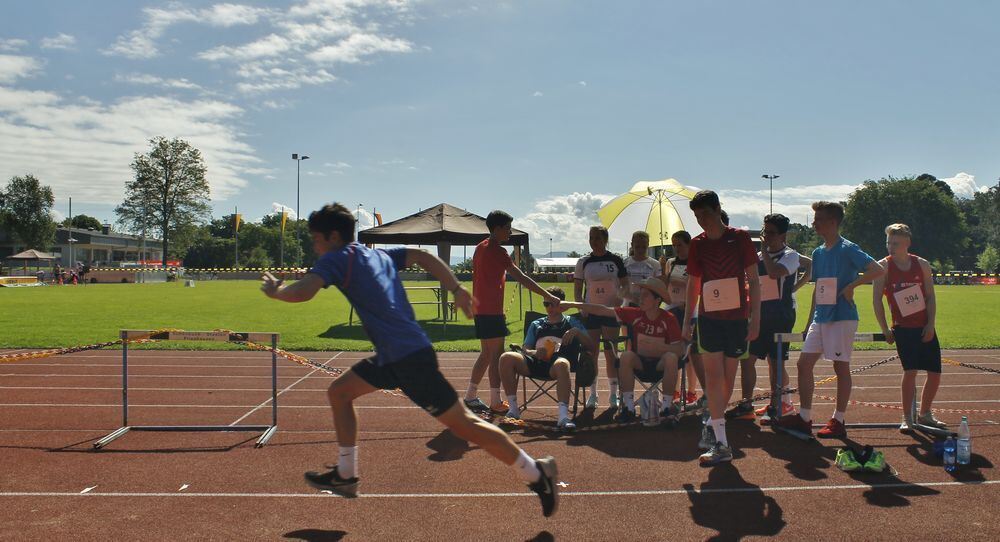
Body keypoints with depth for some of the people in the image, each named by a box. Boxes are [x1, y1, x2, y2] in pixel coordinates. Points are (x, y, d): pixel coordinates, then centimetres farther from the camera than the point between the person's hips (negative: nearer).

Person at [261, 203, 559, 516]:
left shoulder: (336, 259, -7)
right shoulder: (379, 255, 18)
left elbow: (302, 292, -20)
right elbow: (423, 256, 16)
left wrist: (274, 291, 1)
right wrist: (456, 290, 12)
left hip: (409, 358, -10)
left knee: (462, 424, -3)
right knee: (339, 392, 17)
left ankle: (536, 473, 6)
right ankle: (345, 476, 25)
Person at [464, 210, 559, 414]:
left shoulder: (481, 248, 15)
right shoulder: (497, 251, -14)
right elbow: (521, 277, -19)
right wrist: (546, 296, -18)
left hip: (481, 309, 9)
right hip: (492, 311, -9)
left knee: (486, 354, 15)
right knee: (497, 355, -3)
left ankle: (470, 396, 18)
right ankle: (496, 402, 1)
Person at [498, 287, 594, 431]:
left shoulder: (572, 323, 23)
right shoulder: (536, 325, 30)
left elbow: (591, 347, 13)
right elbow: (525, 350, 21)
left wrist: (577, 332, -5)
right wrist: (535, 352, -3)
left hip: (555, 364, -3)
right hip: (535, 364, 3)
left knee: (562, 364, -42)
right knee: (506, 358, -25)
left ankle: (563, 416, -51)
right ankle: (513, 410, -19)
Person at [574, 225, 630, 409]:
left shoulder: (615, 260, 2)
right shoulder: (583, 262, 4)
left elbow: (625, 285, 5)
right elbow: (577, 290, 6)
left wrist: (620, 297, -13)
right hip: (590, 312, 1)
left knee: (610, 353, 0)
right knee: (591, 354, 2)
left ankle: (614, 394, 9)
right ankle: (592, 394, 12)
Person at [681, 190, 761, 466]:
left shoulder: (740, 238, -2)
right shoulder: (697, 244, 5)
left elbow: (753, 280, -1)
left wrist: (755, 316, -7)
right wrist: (687, 321, 9)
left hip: (737, 316, -1)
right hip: (709, 317, 1)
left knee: (728, 376, 7)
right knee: (713, 375, -8)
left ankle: (713, 424, 29)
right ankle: (720, 443, -8)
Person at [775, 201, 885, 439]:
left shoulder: (847, 249, -9)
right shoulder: (818, 252, 13)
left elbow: (878, 270, -19)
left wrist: (851, 286, -18)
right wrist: (809, 321, 18)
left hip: (842, 317, -8)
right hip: (820, 318, 8)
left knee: (841, 367, 0)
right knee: (804, 363, 4)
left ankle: (838, 422, 9)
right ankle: (804, 418, 11)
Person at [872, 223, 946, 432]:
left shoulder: (922, 264, 2)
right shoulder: (883, 267, -6)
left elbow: (930, 297, 4)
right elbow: (876, 300, -5)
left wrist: (931, 325, -5)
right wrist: (885, 330, -7)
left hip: (925, 328, 4)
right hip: (903, 328, -4)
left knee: (935, 373, 7)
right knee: (910, 371, -15)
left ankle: (925, 414, 27)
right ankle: (907, 418, -3)